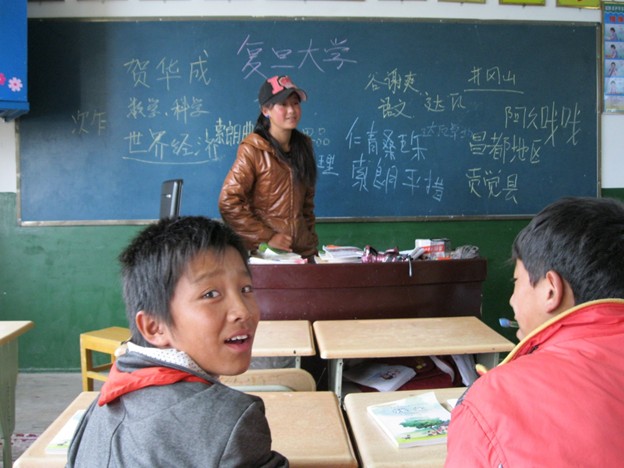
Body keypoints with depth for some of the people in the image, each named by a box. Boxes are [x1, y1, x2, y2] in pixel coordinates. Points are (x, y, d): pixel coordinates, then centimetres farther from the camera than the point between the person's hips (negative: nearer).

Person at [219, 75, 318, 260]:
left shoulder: (303, 145, 8)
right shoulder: (253, 150, -9)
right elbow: (228, 202, -13)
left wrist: (311, 240, 10)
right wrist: (267, 237, -14)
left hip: (303, 250, 5)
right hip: (264, 252, -5)